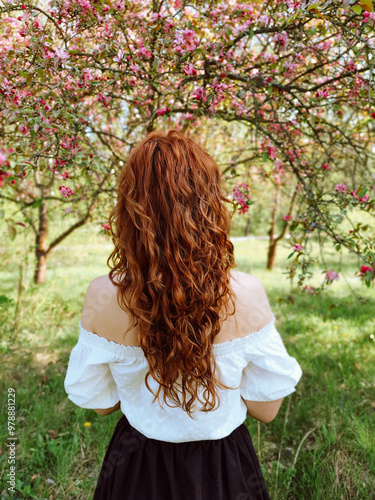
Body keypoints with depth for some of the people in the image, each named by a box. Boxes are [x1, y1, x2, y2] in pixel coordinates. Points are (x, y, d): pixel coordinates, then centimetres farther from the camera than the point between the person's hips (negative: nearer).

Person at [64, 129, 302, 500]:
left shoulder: (102, 297, -24)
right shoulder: (247, 295, -27)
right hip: (222, 469, 0)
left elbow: (99, 403, -8)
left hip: (137, 469, 1)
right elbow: (267, 408, -12)